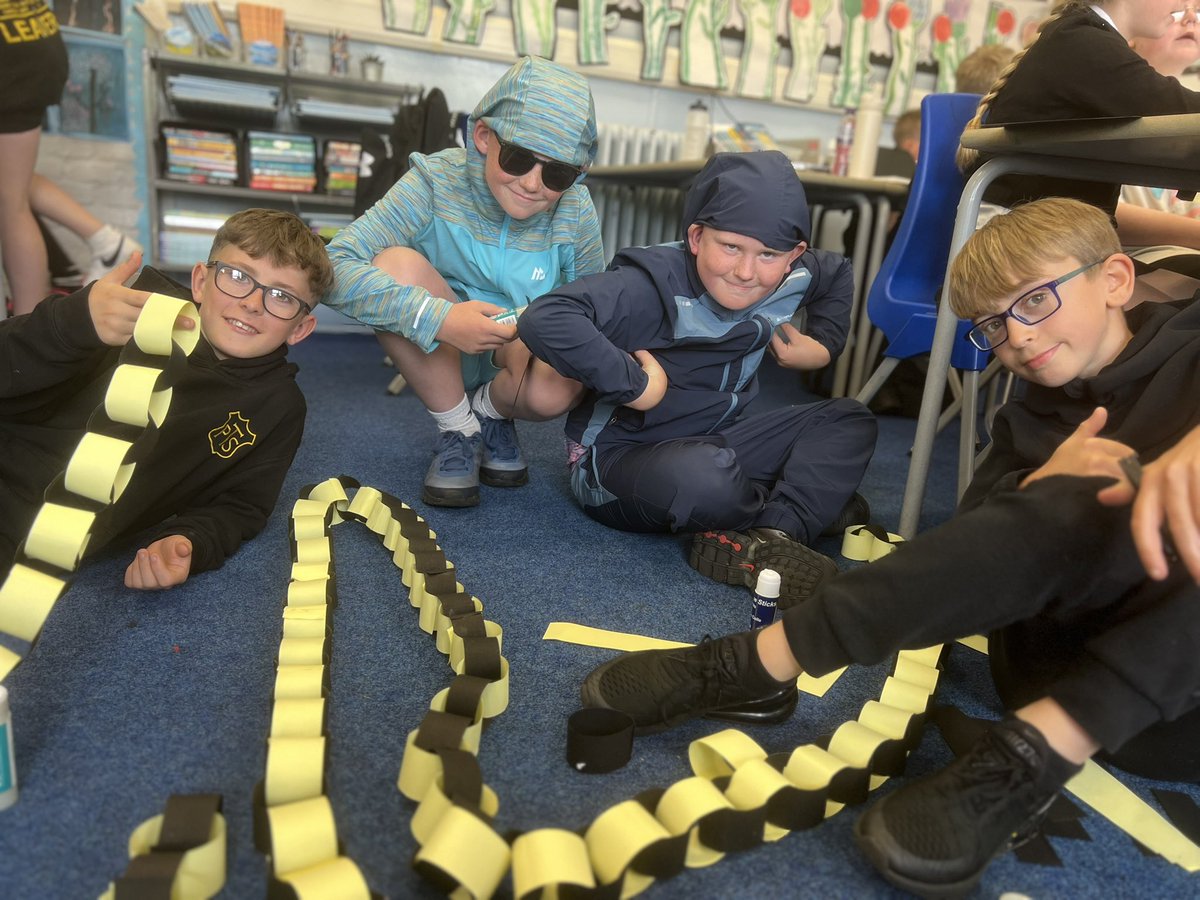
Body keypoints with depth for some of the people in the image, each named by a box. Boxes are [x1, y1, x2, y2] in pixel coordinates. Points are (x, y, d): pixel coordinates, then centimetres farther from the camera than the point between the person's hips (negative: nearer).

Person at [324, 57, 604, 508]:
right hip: (440, 354, 0)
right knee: (395, 264, -30)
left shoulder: (576, 213, -14)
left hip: (523, 352, 0)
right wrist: (439, 318, -42)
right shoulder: (436, 183, -21)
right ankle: (458, 430, -9)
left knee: (553, 390, -36)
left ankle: (492, 412, 7)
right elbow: (335, 265, -29)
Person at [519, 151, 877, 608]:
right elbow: (544, 320, -40)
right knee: (705, 475, -41)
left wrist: (823, 343, 12)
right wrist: (637, 386, -34)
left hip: (714, 444, 8)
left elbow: (838, 272, 24)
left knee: (850, 420, 0)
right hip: (619, 455, -7)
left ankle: (764, 541, -22)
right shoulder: (656, 285, -26)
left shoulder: (793, 279, -2)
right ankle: (817, 497, -7)